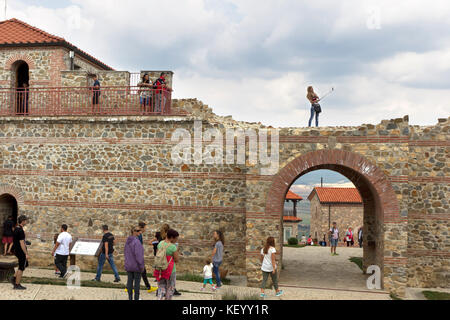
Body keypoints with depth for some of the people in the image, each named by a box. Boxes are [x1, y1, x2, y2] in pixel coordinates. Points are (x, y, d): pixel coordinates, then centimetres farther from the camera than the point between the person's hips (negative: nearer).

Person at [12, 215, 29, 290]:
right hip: (21, 251, -10)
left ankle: (14, 278, 16)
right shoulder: (20, 231, -21)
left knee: (25, 264, 21)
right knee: (21, 268, 0)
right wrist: (26, 254, -20)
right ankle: (17, 285, 6)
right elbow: (21, 244, -23)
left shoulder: (16, 229, 10)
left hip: (16, 250, 10)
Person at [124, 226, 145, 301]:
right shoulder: (136, 241, -20)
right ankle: (136, 298, 8)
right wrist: (142, 265, -14)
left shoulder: (128, 241, 6)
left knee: (130, 281, 11)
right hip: (137, 266, -7)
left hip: (128, 265, 7)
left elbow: (125, 252, 14)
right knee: (137, 282, 3)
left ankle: (130, 298, 17)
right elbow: (138, 255, -22)